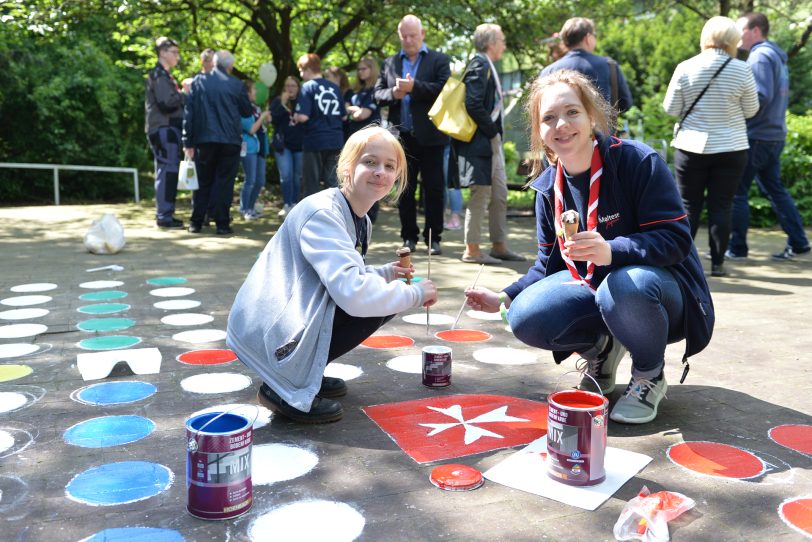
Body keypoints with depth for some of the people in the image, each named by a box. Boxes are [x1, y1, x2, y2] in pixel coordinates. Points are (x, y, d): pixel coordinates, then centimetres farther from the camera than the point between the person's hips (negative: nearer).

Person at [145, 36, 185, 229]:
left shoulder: (164, 75, 22)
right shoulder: (159, 75, -9)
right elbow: (167, 103, -20)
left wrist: (181, 95, 10)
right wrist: (184, 94, -9)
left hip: (168, 129, 10)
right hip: (164, 129, -10)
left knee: (166, 172, 12)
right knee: (167, 171, -10)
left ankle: (164, 214, 17)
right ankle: (164, 215, -9)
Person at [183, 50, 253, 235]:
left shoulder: (199, 81, 3)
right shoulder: (237, 85, -2)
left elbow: (189, 112, 1)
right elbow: (247, 112, 8)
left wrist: (188, 141, 4)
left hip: (204, 139, 2)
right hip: (230, 141, -2)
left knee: (203, 181, 11)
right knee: (224, 182, 2)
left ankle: (196, 222, 11)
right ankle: (222, 223, 0)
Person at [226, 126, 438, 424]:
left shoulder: (361, 221, 7)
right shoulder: (323, 213, -22)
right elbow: (353, 292, -34)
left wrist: (384, 273, 2)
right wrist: (414, 293, -19)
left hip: (296, 319, 9)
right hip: (266, 331, -9)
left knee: (381, 291, 5)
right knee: (372, 301, -19)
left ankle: (304, 372, 10)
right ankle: (284, 388, -11)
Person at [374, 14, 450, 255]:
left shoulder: (439, 60, 5)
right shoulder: (390, 63, 15)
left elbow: (444, 88, -10)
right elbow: (378, 94, 10)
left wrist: (413, 87, -17)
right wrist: (393, 93, -11)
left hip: (429, 136, -3)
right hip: (402, 136, 3)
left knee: (434, 189, 0)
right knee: (404, 190, 8)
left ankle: (433, 238, 9)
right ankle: (409, 237, 17)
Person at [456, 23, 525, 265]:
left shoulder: (487, 66, 18)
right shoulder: (479, 66, -12)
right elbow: (473, 105, -22)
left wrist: (497, 133, 9)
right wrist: (493, 131, -15)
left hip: (493, 142, 10)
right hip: (481, 141, -10)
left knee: (500, 195, 13)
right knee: (481, 195, -4)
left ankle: (499, 246, 21)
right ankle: (472, 250, 4)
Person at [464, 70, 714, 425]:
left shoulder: (639, 161, -18)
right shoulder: (549, 187, -1)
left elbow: (676, 239, -23)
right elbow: (549, 264, 8)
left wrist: (611, 251, -41)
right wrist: (505, 298, -6)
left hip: (661, 286, -4)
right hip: (590, 286, 5)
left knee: (626, 287, -40)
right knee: (525, 317, -22)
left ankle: (650, 377, -7)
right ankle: (600, 350, 10)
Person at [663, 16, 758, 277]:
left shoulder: (685, 68, -6)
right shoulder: (741, 70, -6)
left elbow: (671, 109, -2)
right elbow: (751, 110, 2)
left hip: (692, 147, 0)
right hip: (731, 148, 0)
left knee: (688, 206, 8)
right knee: (721, 207, 5)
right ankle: (717, 263, 9)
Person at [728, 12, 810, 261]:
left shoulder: (760, 56, -12)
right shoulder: (776, 55, 18)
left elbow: (761, 97, -22)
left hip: (756, 136, -10)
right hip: (774, 135, 10)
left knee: (736, 191, -4)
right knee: (775, 189, 13)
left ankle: (737, 247, 1)